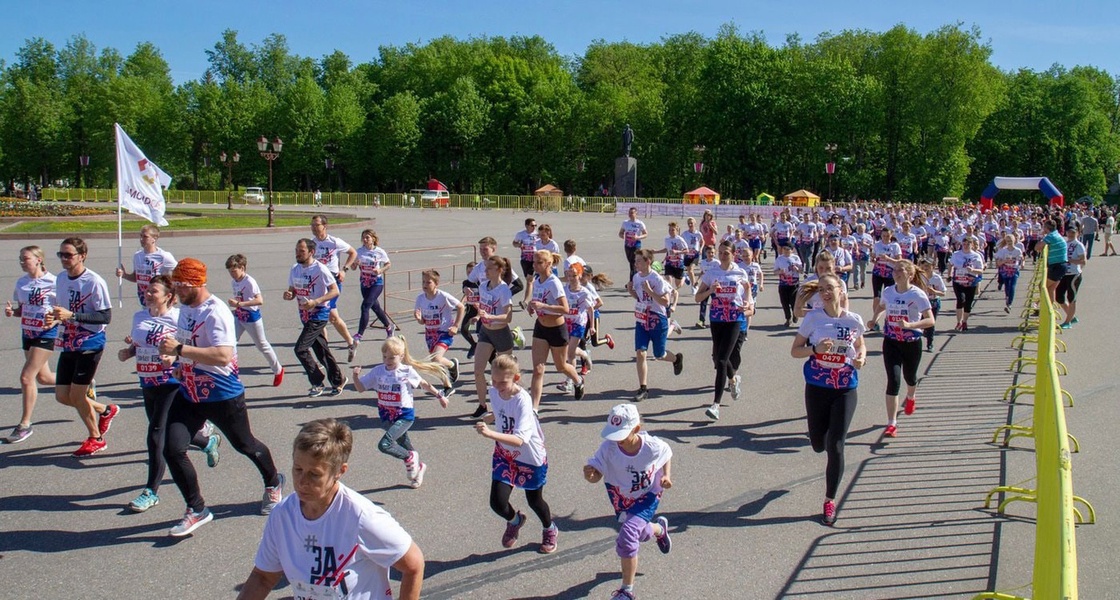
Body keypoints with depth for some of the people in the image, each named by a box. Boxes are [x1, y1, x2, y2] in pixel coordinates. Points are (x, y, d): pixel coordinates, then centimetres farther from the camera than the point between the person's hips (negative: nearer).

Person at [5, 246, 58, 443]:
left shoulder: (53, 282, -14)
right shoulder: (21, 282, 5)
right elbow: (21, 309, 15)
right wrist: (11, 311, -7)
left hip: (45, 334, -7)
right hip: (27, 333, 7)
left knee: (26, 377, -10)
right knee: (43, 377, 17)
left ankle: (25, 425, 1)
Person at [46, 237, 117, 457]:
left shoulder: (94, 282, -17)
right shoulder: (61, 280, 7)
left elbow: (106, 317, -19)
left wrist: (71, 315, -27)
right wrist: (53, 319, -2)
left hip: (90, 344, -7)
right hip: (68, 344, 7)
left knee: (76, 395, -2)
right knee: (62, 396, 7)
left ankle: (95, 439, 19)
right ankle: (105, 411, 32)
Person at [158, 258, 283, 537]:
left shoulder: (215, 312, -23)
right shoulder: (185, 308, 5)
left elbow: (223, 356, -36)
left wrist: (179, 349, -34)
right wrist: (181, 365, 14)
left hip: (223, 396, -7)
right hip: (189, 394, 7)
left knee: (245, 445, 14)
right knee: (172, 450, -7)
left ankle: (273, 483, 44)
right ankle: (196, 510, 9)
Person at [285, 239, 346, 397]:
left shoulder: (320, 269, -17)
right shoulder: (295, 269, 6)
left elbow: (335, 291, -17)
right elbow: (292, 290, 15)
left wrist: (315, 302, -27)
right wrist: (288, 295, -10)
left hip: (319, 314, -8)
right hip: (305, 314, 8)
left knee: (300, 348, -13)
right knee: (321, 350, 14)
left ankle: (317, 383, 2)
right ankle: (338, 381, 28)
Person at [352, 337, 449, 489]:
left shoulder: (407, 371, -11)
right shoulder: (377, 371, -2)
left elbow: (423, 384, 4)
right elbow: (360, 388, 1)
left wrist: (439, 395, 12)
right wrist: (356, 375, -17)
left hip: (404, 415, -5)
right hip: (386, 416, 5)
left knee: (384, 444, -21)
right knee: (404, 445, 17)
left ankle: (410, 458, 5)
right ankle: (418, 466, 44)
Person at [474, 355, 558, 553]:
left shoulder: (523, 401, -31)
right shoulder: (493, 393, -12)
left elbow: (519, 439, -41)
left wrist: (490, 433, -51)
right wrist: (486, 420, -1)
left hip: (530, 456, -4)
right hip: (504, 455, 4)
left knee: (534, 500, 15)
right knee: (497, 502, -4)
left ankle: (550, 529, 49)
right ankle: (515, 520, 34)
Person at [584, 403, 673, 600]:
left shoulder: (653, 446, -29)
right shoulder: (608, 447, -30)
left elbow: (667, 455, -5)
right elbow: (596, 476, -28)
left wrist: (666, 476, -20)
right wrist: (589, 474, -51)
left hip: (647, 496, -3)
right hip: (621, 497, 3)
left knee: (627, 537, -20)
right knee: (642, 534, 26)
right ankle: (659, 528, 66)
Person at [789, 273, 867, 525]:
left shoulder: (854, 320, -3)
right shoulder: (813, 318, -5)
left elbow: (861, 346, 15)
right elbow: (795, 351, -2)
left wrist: (861, 358, -7)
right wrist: (815, 349, -20)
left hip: (845, 390, 0)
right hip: (817, 389, 1)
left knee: (835, 446, -6)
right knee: (818, 445, 11)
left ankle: (830, 500, 9)